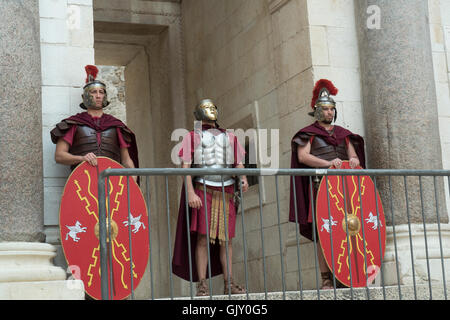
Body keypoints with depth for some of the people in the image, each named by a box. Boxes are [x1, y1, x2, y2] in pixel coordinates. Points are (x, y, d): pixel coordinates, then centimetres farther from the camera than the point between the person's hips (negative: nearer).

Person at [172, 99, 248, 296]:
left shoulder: (229, 138, 19)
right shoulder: (192, 137, 8)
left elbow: (239, 164, 15)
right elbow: (185, 166, -2)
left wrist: (243, 179, -8)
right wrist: (190, 192, -15)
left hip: (226, 192, 3)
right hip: (203, 191, -3)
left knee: (226, 239, 2)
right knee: (203, 237, -8)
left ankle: (229, 284, 6)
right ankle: (202, 285, -6)